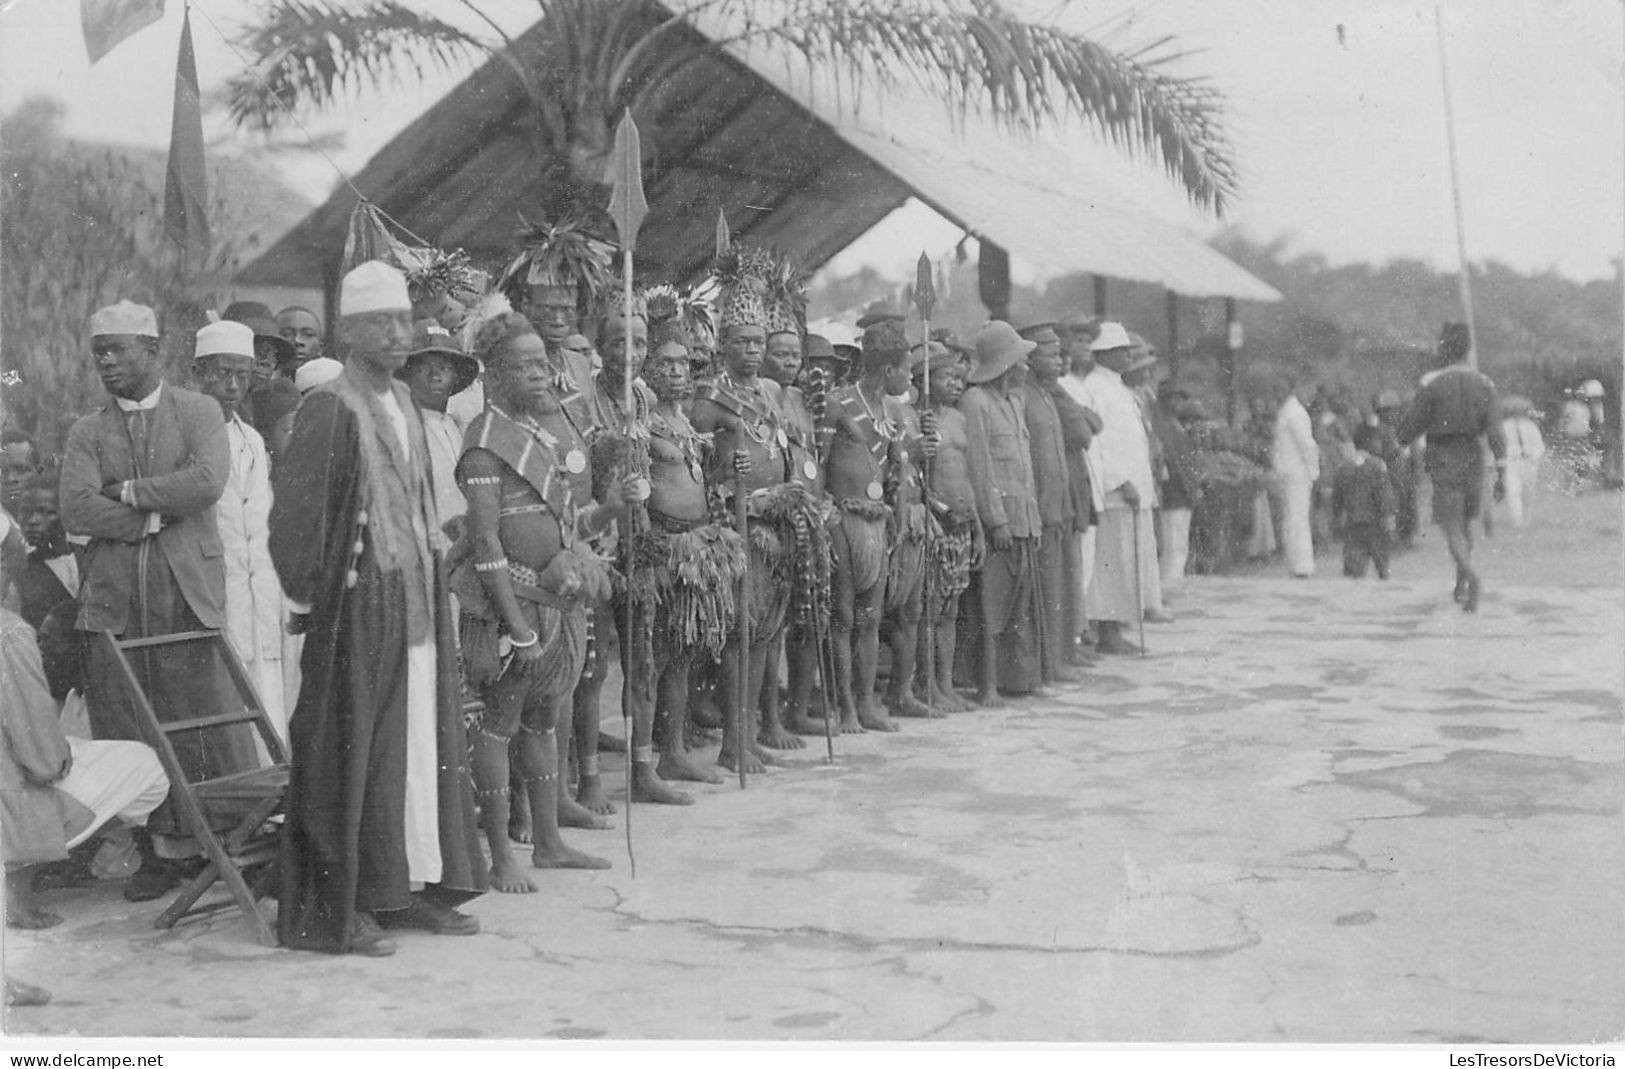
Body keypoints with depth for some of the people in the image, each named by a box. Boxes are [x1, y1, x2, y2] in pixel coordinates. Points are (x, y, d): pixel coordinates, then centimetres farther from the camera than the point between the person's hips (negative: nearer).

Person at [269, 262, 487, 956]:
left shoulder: (404, 403, 11)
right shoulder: (331, 410, -13)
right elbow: (292, 511, -16)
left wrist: (432, 557, 13)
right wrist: (306, 594, -12)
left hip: (416, 603, 8)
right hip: (360, 606, -8)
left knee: (422, 744, 11)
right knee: (352, 753, -1)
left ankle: (407, 888, 22)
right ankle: (334, 911, 8)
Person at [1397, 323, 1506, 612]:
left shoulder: (1431, 385, -9)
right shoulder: (1483, 384, 0)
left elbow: (1407, 431, -8)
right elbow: (1494, 431, -6)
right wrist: (1502, 473, -5)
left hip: (1443, 462, -4)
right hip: (1473, 460, 4)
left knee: (1453, 530, -3)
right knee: (1465, 523, 22)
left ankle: (1471, 577, -28)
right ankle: (1461, 586, 23)